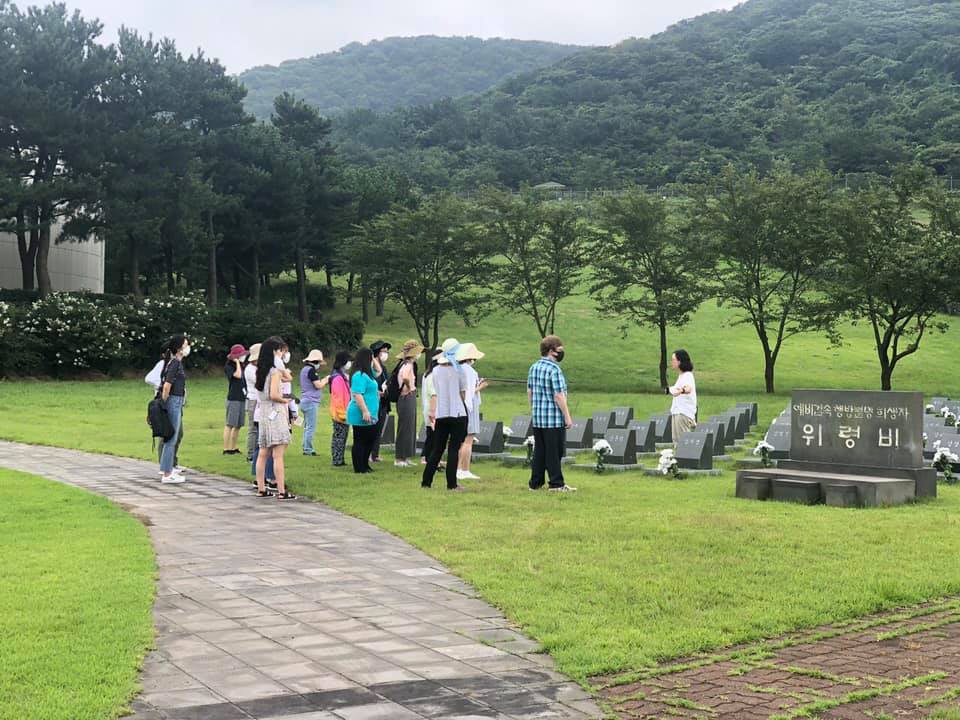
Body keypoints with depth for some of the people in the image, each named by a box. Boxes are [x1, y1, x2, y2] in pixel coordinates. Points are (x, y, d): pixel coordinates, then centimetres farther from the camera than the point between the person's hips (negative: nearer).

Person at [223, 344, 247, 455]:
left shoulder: (242, 366, 15)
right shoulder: (228, 367, -6)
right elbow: (238, 375, -21)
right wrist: (237, 363, -10)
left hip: (242, 399, 7)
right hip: (233, 399, -7)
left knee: (238, 425, 9)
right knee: (229, 424, -6)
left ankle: (234, 448, 15)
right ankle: (226, 449, -4)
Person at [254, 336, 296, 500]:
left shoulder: (261, 370, 11)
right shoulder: (275, 369, -13)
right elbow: (273, 395, -20)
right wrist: (284, 400, -5)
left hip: (263, 412, 8)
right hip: (275, 412, -8)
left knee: (263, 453, 13)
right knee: (278, 455, -8)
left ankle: (261, 489, 17)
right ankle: (281, 492, -7)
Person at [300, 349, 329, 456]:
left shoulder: (305, 369, 16)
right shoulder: (311, 370, -14)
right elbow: (318, 385, -15)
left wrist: (323, 381, 14)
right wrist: (326, 380, 1)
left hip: (305, 401, 10)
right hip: (311, 402, -10)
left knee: (307, 427, 13)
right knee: (311, 427, -7)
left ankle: (306, 448, 16)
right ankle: (308, 450, -6)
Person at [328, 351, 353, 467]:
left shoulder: (344, 377, 14)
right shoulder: (338, 378, -17)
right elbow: (338, 398, -20)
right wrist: (342, 414, -20)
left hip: (344, 413, 10)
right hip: (340, 414, -10)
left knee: (342, 436, 12)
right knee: (339, 436, -5)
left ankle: (340, 460, 17)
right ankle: (337, 461, 0)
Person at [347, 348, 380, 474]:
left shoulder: (367, 374, 14)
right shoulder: (359, 376, -18)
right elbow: (357, 395, -25)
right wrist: (365, 411, -28)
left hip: (369, 416, 10)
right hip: (361, 416, -10)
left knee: (370, 439, 17)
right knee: (360, 441, -1)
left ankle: (365, 465, 27)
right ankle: (359, 468, 6)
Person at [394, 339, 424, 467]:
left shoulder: (409, 364, 12)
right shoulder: (407, 365, -17)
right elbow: (405, 378, -38)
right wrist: (409, 387, -21)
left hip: (409, 399, 10)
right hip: (407, 398, -10)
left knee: (410, 429, 14)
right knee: (405, 429, -3)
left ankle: (405, 458, 21)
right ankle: (400, 458, 3)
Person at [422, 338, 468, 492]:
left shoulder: (436, 371, 4)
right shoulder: (459, 370, -6)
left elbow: (434, 393, 7)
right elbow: (463, 393, -1)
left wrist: (432, 411, 13)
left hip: (441, 414, 4)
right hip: (457, 413, -4)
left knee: (437, 449, 11)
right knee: (453, 449, 0)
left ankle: (426, 481, 11)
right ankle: (451, 484, -1)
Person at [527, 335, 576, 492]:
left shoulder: (533, 367, 10)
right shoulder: (554, 369, -16)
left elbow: (529, 392, 15)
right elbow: (559, 396, -18)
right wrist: (567, 417, -14)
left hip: (537, 419, 8)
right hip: (554, 419, -8)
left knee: (539, 451, 13)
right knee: (554, 453, -2)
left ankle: (535, 483, 16)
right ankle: (556, 484, 1)